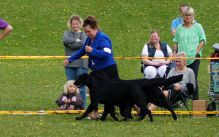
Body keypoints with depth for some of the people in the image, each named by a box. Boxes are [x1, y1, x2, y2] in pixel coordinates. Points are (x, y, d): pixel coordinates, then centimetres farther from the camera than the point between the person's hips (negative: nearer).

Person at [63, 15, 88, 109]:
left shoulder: (83, 34, 6)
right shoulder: (67, 33, 14)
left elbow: (83, 44, -13)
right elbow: (65, 40, -8)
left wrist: (70, 44, -5)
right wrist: (76, 41, -8)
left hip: (81, 63, -3)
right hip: (69, 63, 3)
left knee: (81, 87, -3)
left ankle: (82, 107, 1)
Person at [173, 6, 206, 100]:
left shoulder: (197, 27, 5)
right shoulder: (179, 28, 14)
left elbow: (203, 40, 2)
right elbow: (176, 42, 20)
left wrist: (197, 51, -10)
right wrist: (174, 52, 7)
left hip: (194, 57, -3)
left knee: (193, 78, -7)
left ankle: (195, 99, -4)